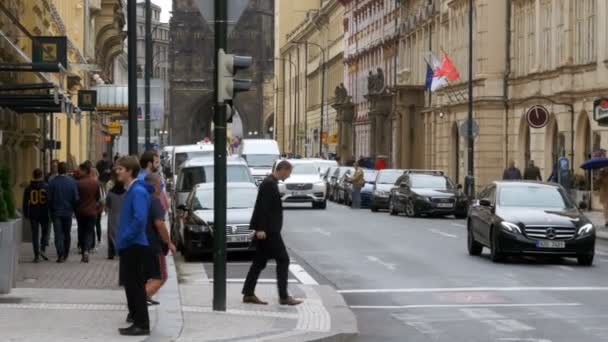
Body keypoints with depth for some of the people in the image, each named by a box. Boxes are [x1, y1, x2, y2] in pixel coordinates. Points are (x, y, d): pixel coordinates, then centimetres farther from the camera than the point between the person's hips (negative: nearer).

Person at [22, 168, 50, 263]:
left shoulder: (28, 188, 2)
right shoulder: (46, 187, -4)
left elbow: (25, 203, 4)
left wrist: (25, 215, 11)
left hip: (33, 214, 1)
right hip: (44, 213, -1)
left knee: (35, 234, 5)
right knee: (45, 232, 14)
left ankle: (36, 256, 0)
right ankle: (43, 249, -8)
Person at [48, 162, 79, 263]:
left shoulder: (52, 182, -8)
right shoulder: (72, 181, -6)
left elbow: (49, 198, -7)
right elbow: (76, 198, -5)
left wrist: (51, 209, 7)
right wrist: (73, 209, 11)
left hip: (56, 212, -1)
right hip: (68, 212, 1)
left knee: (58, 234, -1)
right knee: (67, 234, 15)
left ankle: (60, 254, -16)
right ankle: (65, 254, 24)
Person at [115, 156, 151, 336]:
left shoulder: (138, 191, -17)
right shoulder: (130, 190, 12)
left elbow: (139, 219, -25)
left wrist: (125, 238, -19)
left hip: (134, 246, -9)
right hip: (128, 246, 9)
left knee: (135, 285, -5)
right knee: (130, 284, 13)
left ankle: (142, 325, 0)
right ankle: (137, 320, 20)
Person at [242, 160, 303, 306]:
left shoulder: (271, 183, 15)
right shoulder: (269, 184, -16)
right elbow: (262, 207, -22)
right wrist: (260, 229, -24)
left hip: (266, 230, 10)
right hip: (268, 230, -10)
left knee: (259, 262, 11)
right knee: (283, 260, -5)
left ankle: (248, 294, 14)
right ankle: (284, 296, -3)